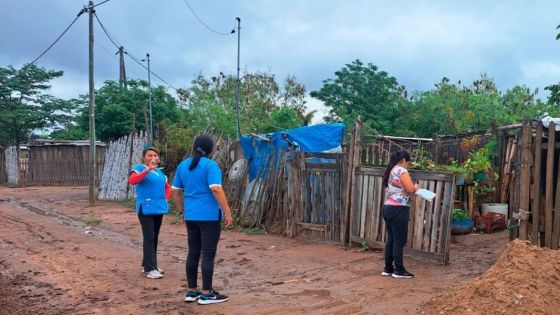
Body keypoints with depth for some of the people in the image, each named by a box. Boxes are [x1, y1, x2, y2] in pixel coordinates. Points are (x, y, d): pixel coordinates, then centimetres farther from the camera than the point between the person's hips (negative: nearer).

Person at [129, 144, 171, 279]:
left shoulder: (159, 172, 14)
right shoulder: (139, 168, -4)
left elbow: (167, 187, 27)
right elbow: (132, 180, -25)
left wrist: (165, 198, 9)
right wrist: (147, 169, -34)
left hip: (159, 208, 7)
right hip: (146, 209, -7)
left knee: (155, 237, 12)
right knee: (149, 238, -9)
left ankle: (146, 264, 24)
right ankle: (150, 269, -8)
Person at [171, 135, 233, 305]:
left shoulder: (183, 166, 11)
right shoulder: (210, 165, -11)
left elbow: (175, 191, 15)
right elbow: (216, 189, -21)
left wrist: (183, 210, 25)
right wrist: (227, 211, -16)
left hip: (191, 216, 7)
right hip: (209, 216, -7)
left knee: (193, 253, 12)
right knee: (208, 254, -1)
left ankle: (191, 291, 18)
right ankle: (206, 294, 4)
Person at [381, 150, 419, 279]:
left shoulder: (390, 171, 18)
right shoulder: (401, 171, -9)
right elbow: (410, 189, -17)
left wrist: (412, 188, 16)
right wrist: (416, 187, 4)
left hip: (388, 208, 9)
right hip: (398, 209, -9)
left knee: (391, 239, 12)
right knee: (399, 240, -3)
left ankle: (388, 268, 16)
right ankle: (399, 270, 3)